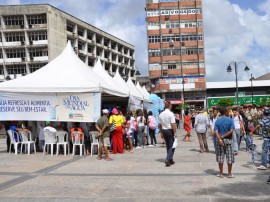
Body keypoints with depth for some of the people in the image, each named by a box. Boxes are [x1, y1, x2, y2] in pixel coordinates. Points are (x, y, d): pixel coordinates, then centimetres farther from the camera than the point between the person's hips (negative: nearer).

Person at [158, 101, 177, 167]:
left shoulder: (161, 114, 5)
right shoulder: (170, 114, -14)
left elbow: (160, 124, 10)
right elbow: (173, 124, -18)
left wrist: (161, 132, 18)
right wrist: (175, 133, -15)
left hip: (164, 131, 6)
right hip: (170, 130, -6)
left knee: (168, 146, 16)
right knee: (172, 146, 1)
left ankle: (170, 160, 21)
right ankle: (167, 159, -12)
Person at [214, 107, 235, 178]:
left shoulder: (217, 121, 3)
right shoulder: (230, 120, -4)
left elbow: (216, 131, -9)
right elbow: (231, 130, -15)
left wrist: (219, 139, -16)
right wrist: (224, 136, -11)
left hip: (220, 140, 2)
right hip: (228, 140, -2)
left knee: (220, 157, 8)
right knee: (229, 157, 6)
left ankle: (221, 173, 12)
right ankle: (229, 174, 10)